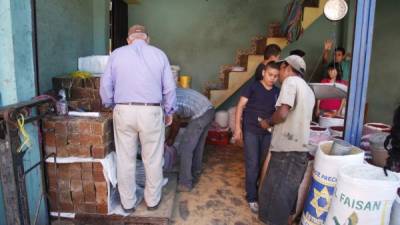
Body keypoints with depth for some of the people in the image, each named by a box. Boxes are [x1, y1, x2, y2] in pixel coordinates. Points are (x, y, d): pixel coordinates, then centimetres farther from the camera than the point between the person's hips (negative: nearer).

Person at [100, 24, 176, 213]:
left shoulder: (116, 54, 6)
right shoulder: (159, 54, 4)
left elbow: (105, 86, 4)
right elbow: (169, 88, 2)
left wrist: (111, 105, 20)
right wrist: (169, 111, 14)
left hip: (123, 111, 1)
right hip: (151, 112, 0)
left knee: (125, 160, 12)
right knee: (153, 160, 12)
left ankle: (128, 202, 26)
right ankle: (152, 200, 28)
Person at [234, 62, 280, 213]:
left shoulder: (277, 92, 5)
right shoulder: (253, 86, -6)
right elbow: (240, 106, -7)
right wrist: (238, 127, -12)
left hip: (268, 132, 4)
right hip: (250, 130, -4)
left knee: (264, 163, 13)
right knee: (252, 164, -1)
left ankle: (255, 187, 34)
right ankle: (252, 197, 13)